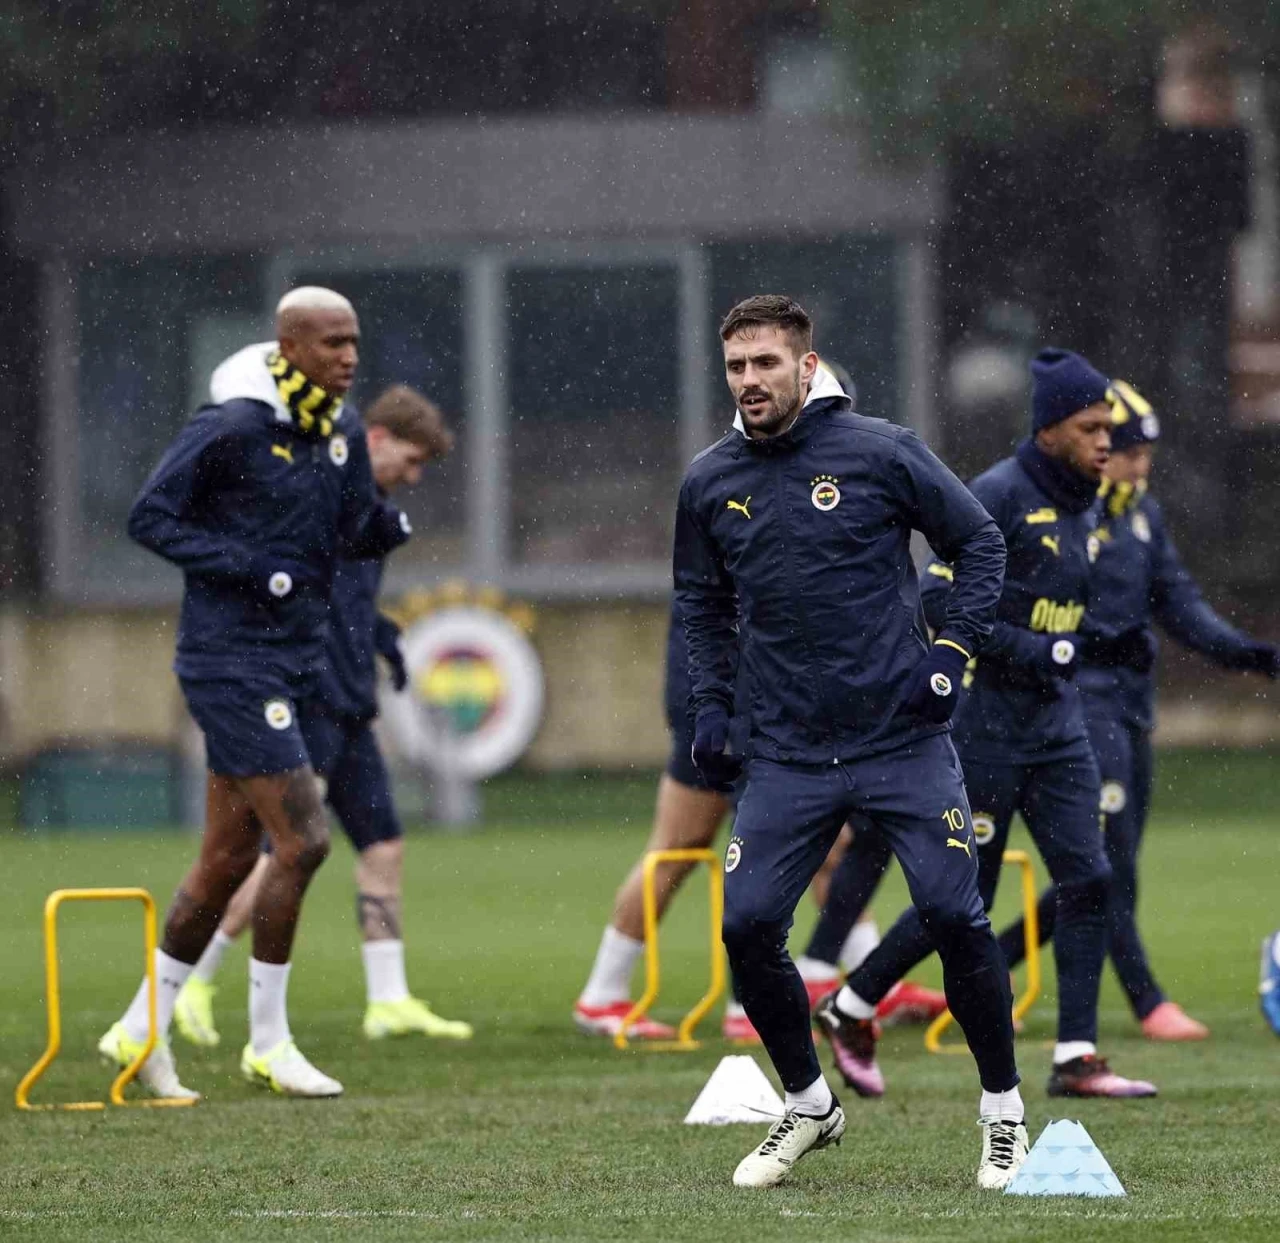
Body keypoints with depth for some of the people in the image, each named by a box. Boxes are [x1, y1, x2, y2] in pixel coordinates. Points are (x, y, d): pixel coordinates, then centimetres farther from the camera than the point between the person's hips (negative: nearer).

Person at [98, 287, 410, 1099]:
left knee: (229, 857, 11)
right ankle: (267, 1043, 0)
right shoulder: (231, 429, -14)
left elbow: (354, 533, 15)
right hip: (231, 660, -8)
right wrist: (248, 568, -20)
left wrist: (389, 524, -8)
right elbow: (150, 517, -11)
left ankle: (141, 1031, 22)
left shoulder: (342, 433, 8)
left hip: (292, 663, 8)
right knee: (303, 841, -12)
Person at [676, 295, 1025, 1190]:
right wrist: (710, 704, 9)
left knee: (955, 917, -8)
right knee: (747, 926, -6)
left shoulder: (881, 453, -6)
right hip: (787, 758, 3)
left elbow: (980, 542, 4)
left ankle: (1004, 1112, 10)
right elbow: (703, 602, 21)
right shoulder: (710, 483, 5)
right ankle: (809, 1107, 16)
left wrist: (954, 648, -7)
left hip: (905, 740, -3)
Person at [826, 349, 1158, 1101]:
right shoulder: (1000, 496, -14)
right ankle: (853, 1007, 20)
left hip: (1058, 726, 8)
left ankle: (1077, 1057, -1)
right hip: (987, 723, -8)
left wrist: (1109, 646, 4)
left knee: (1089, 878, -4)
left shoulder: (1085, 509, 12)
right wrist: (1028, 651, -25)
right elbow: (941, 601, -19)